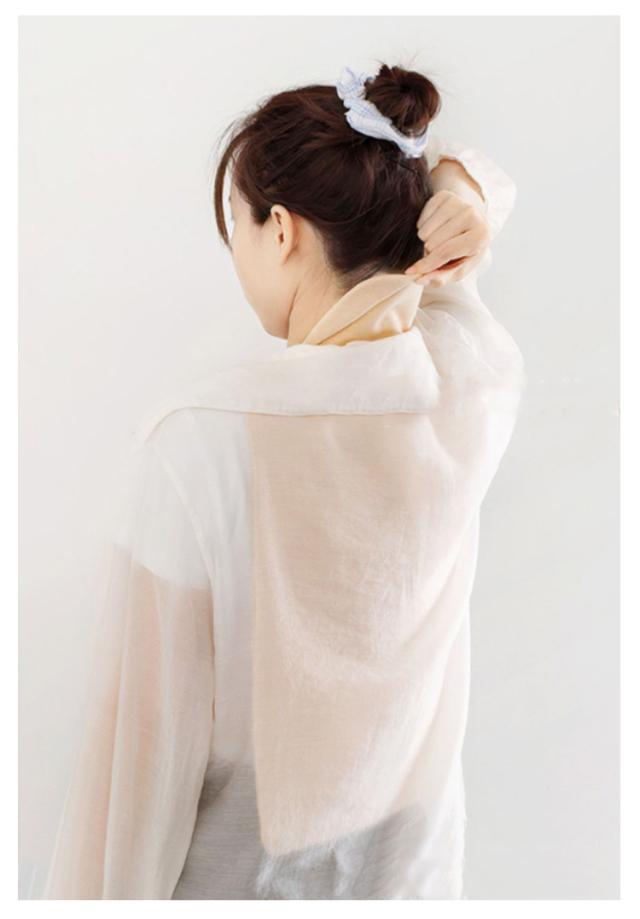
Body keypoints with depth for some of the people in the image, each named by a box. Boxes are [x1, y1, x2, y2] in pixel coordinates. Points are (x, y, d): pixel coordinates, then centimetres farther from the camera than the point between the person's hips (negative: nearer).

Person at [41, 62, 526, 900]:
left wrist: (112, 892, -6)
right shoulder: (482, 390, -16)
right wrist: (465, 190, -18)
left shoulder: (197, 445, -30)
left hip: (234, 862, -4)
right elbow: (437, 187, 5)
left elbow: (151, 722, -20)